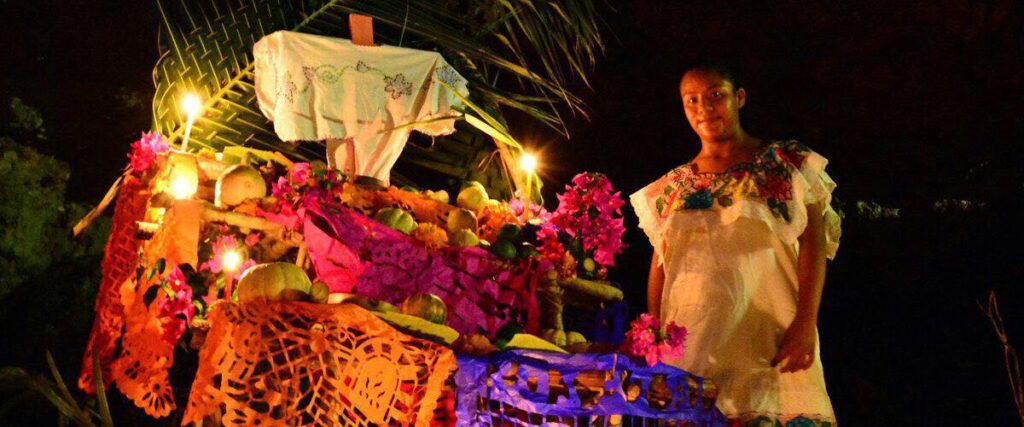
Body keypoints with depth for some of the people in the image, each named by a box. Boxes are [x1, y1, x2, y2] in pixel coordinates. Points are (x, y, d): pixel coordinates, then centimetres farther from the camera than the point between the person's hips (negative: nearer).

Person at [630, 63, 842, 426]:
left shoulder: (785, 163, 5)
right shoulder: (672, 187, 14)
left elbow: (814, 244, -3)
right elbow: (660, 266, 14)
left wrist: (806, 323, -13)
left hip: (769, 337, -3)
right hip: (689, 347, 3)